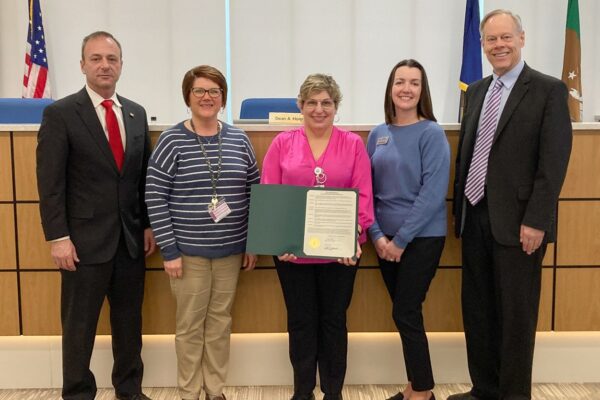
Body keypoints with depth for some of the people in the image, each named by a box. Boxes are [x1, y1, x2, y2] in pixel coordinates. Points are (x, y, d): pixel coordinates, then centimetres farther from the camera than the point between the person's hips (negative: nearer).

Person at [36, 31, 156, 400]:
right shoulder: (60, 114, -6)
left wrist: (148, 225, 7)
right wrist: (58, 237, -13)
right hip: (86, 239, -4)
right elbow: (50, 183, -9)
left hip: (131, 238, 5)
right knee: (79, 327, 8)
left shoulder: (137, 113, 9)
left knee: (130, 321, 15)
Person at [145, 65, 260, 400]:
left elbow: (254, 192, 9)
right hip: (189, 251, -3)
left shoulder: (238, 139, 3)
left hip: (231, 250, 3)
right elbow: (155, 198, -8)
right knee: (190, 324, 7)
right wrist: (169, 250, -11)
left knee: (221, 321, 13)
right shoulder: (172, 140, -7)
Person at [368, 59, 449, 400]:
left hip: (421, 238, -5)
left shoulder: (432, 133, -9)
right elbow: (367, 189, 6)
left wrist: (401, 239, -16)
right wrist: (377, 235, -6)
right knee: (405, 314, 12)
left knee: (406, 314, -2)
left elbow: (433, 192, -16)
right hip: (385, 238, 5)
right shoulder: (378, 135, 6)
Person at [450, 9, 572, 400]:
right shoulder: (476, 91, 13)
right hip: (475, 218, 6)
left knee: (516, 314, 5)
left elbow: (554, 162, -12)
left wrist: (535, 221, -17)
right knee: (477, 309, 13)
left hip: (517, 222, -6)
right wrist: (459, 207, 11)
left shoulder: (549, 90, -6)